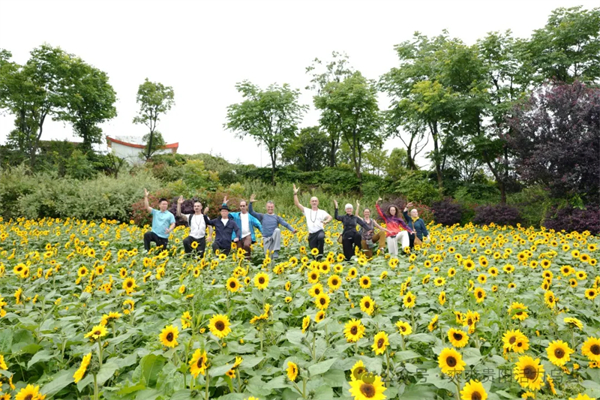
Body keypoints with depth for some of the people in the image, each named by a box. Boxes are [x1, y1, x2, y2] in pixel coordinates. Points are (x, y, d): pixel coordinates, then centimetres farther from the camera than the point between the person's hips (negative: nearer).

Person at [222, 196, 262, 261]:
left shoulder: (250, 215, 8)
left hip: (248, 235, -2)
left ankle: (249, 254, -6)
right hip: (239, 236, 2)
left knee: (246, 245, -32)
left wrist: (264, 233, -8)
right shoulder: (236, 215, 12)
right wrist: (224, 204, -2)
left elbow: (258, 224, 5)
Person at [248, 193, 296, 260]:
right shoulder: (262, 216, 8)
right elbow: (251, 212, 1)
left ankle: (276, 251, -30)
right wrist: (251, 203, -15)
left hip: (274, 237, -1)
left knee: (277, 230, -33)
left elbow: (285, 224, -7)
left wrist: (292, 230, -25)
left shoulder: (277, 217, 5)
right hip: (266, 238, 1)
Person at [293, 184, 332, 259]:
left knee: (321, 237, -39)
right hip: (311, 234, 3)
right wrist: (295, 193, -1)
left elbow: (330, 217, -10)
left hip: (320, 231, -3)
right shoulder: (307, 211, 12)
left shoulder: (322, 212, 5)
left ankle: (320, 253, -22)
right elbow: (297, 204, 7)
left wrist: (326, 221, -33)